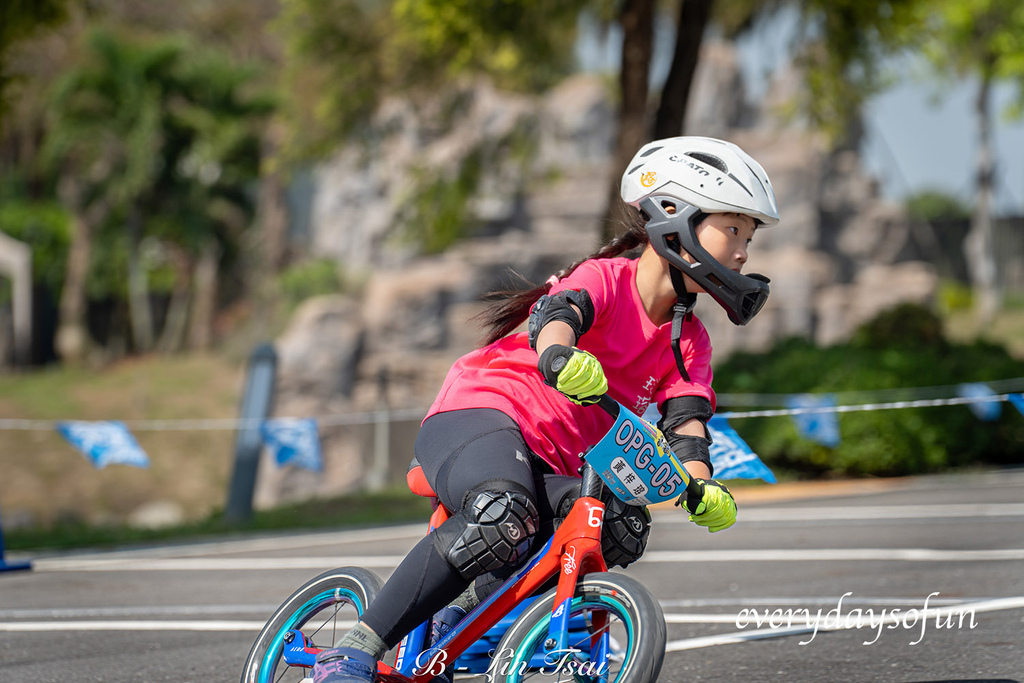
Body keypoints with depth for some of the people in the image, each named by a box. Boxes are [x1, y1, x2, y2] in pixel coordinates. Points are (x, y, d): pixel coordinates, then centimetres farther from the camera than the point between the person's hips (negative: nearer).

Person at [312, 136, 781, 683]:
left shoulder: (689, 343, 11)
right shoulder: (605, 278, -8)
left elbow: (685, 421, -3)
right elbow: (557, 313, -29)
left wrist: (701, 489, -26)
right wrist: (560, 359, -54)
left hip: (550, 464, 7)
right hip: (478, 418, -7)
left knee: (621, 529, -24)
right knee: (505, 516, -38)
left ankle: (460, 612, -10)